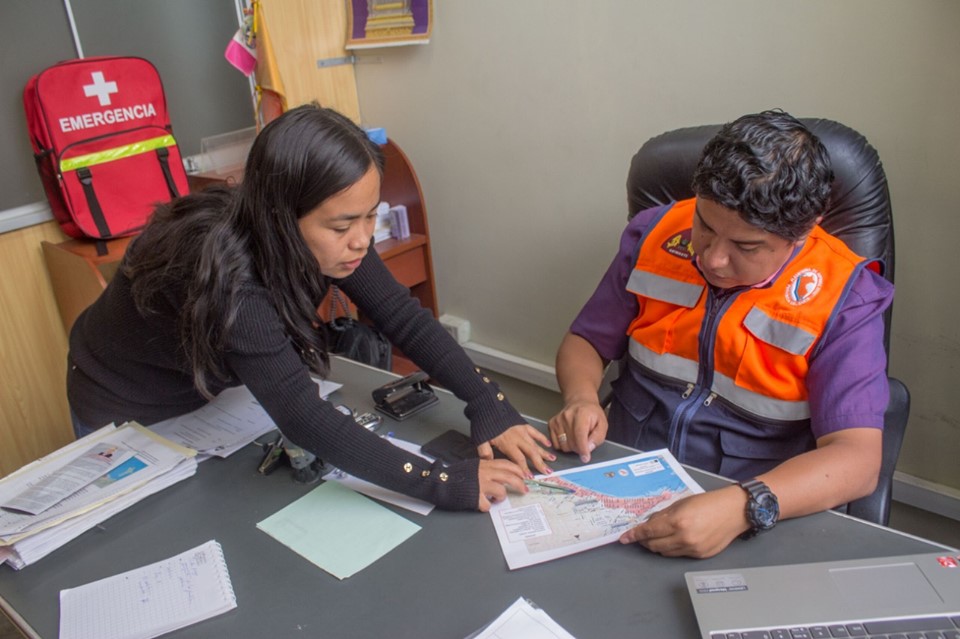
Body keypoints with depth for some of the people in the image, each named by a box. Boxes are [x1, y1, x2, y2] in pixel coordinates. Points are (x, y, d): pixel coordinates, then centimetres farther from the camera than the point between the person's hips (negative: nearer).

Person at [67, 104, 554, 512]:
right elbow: (304, 418, -45)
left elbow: (403, 316, -21)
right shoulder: (226, 274, -42)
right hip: (125, 412, -5)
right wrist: (442, 484, -47)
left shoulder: (324, 236, -23)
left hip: (209, 389, 6)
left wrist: (488, 405, -31)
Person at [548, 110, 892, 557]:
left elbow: (857, 458, -19)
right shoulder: (655, 235, -2)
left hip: (754, 523, -1)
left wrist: (742, 508, -35)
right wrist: (581, 399, -13)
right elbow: (585, 341, 8)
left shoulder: (843, 299, -11)